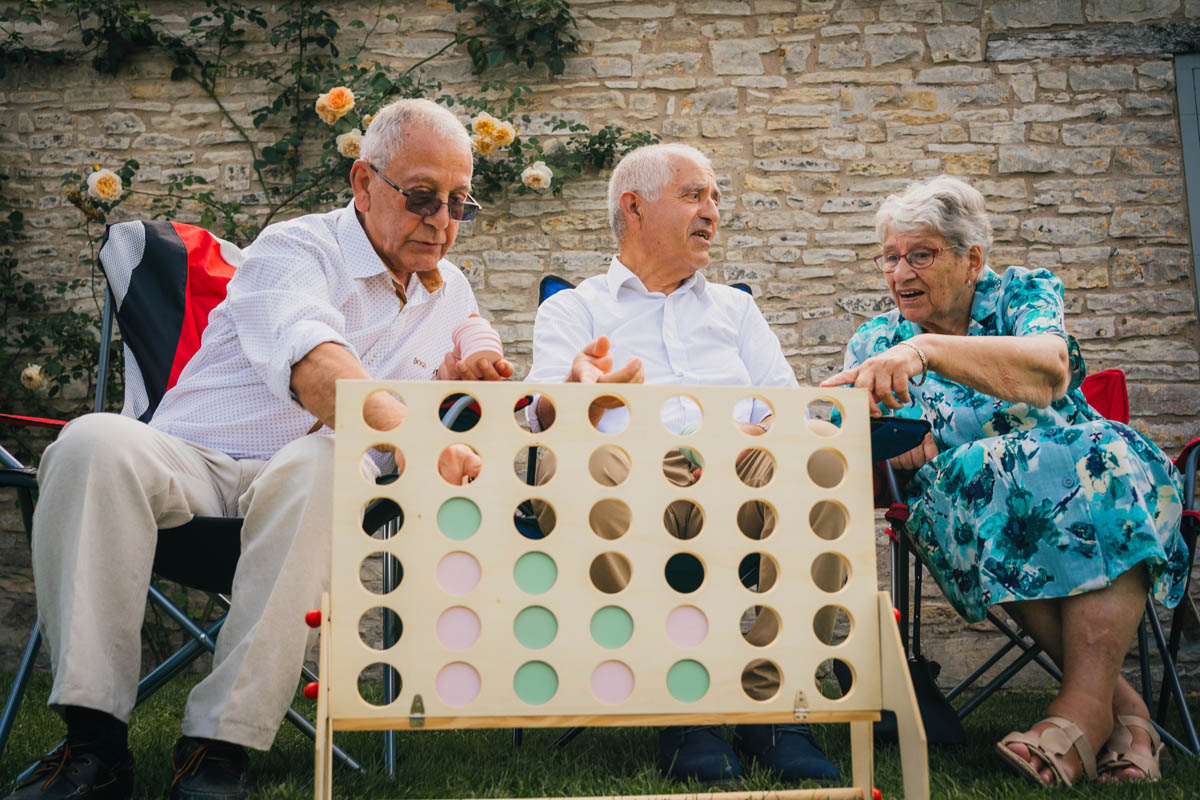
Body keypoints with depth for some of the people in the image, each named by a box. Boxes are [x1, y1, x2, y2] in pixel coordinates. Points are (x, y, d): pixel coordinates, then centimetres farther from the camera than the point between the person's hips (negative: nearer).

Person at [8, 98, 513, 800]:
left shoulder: (452, 293, 16)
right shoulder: (295, 249, -4)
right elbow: (310, 364, -27)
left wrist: (457, 385, -2)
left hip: (305, 479, 2)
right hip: (191, 460, -2)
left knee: (321, 465, -35)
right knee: (94, 441, -33)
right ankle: (95, 740, -28)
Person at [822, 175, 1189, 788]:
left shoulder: (1025, 292, 0)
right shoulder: (876, 343, 7)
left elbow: (1049, 372, -25)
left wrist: (926, 349, -40)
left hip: (1087, 477, 0)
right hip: (965, 497, 1)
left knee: (1115, 457, -33)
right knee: (968, 487, -33)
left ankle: (1086, 699, -35)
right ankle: (1119, 701, -27)